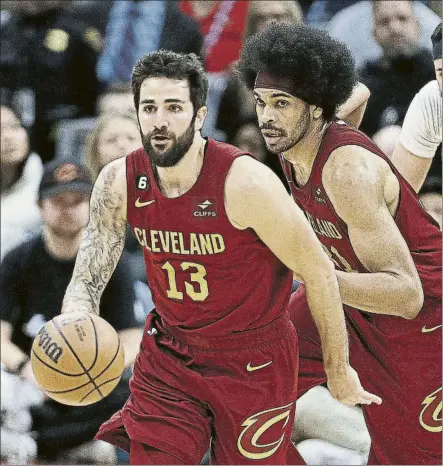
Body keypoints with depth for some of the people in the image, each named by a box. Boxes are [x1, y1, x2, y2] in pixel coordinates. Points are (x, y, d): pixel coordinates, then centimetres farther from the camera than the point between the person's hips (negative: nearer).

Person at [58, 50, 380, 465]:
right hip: (169, 354, 4)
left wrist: (338, 371, -7)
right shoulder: (119, 182, -11)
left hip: (253, 364, -3)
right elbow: (87, 280, -10)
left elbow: (317, 271, -15)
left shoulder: (246, 183, -25)